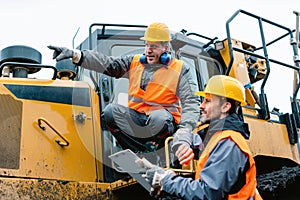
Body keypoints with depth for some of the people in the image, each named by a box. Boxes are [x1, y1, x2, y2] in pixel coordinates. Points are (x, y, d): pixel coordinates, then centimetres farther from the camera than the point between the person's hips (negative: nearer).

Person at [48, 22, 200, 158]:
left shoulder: (180, 69, 2)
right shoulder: (135, 62, 12)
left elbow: (191, 102, -5)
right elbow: (107, 63, 0)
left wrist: (184, 129, -24)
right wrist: (75, 55, -14)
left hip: (162, 119, -4)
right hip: (136, 118, 4)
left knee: (160, 117, -38)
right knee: (110, 111, -23)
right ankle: (141, 151, -23)